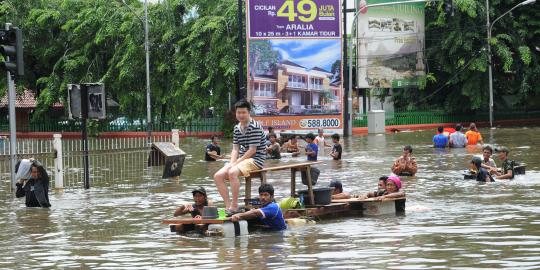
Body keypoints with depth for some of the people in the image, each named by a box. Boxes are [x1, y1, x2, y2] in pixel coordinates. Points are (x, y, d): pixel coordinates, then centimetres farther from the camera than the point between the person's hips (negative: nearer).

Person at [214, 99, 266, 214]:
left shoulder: (254, 127, -13)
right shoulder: (237, 128, 13)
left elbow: (252, 150, -17)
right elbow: (235, 149, 10)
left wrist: (236, 163, -17)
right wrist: (232, 163, -9)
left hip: (255, 160, -8)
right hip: (241, 160, 8)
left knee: (232, 173, -34)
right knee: (218, 176, -9)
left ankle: (234, 206, -25)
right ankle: (228, 206, -9)